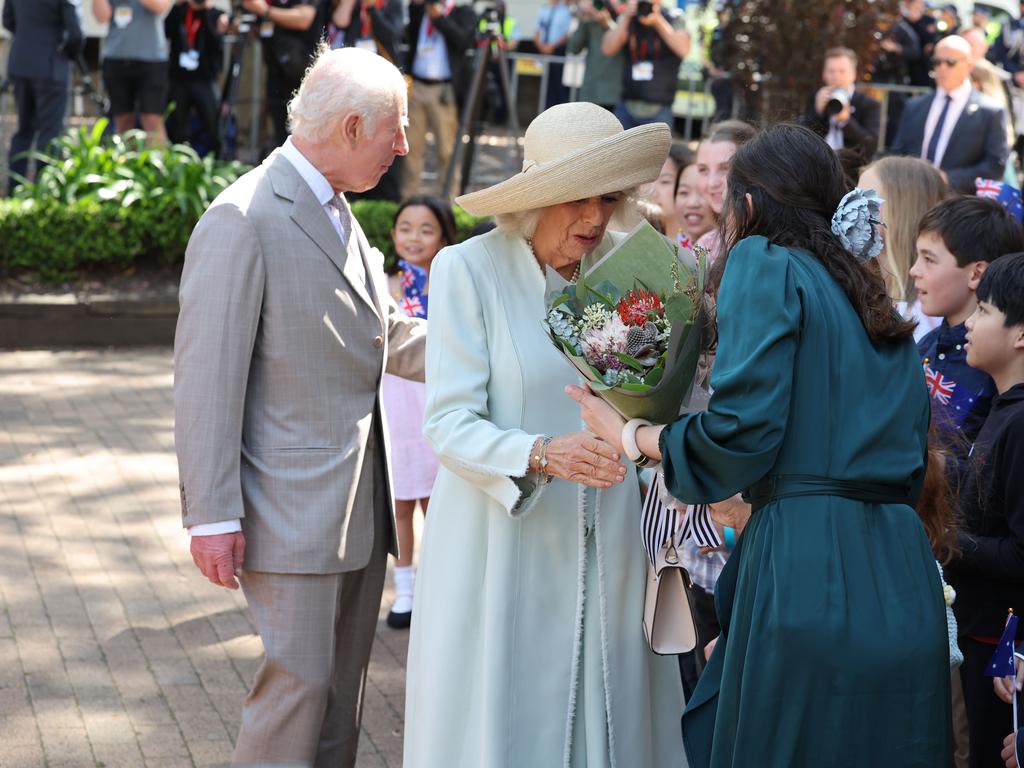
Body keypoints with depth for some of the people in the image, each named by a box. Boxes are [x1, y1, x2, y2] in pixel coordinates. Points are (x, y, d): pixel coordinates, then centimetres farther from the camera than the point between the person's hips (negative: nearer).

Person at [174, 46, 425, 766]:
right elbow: (207, 378, -18)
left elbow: (390, 336, 20)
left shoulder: (338, 215, 14)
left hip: (361, 507, 9)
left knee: (344, 686, 14)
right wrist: (213, 517, -19)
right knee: (300, 681, -6)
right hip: (294, 509, -9)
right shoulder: (243, 220, -16)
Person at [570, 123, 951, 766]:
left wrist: (629, 436, 4)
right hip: (902, 585, 7)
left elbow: (739, 431, -12)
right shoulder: (880, 309, 21)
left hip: (807, 574, -7)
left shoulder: (767, 264, -1)